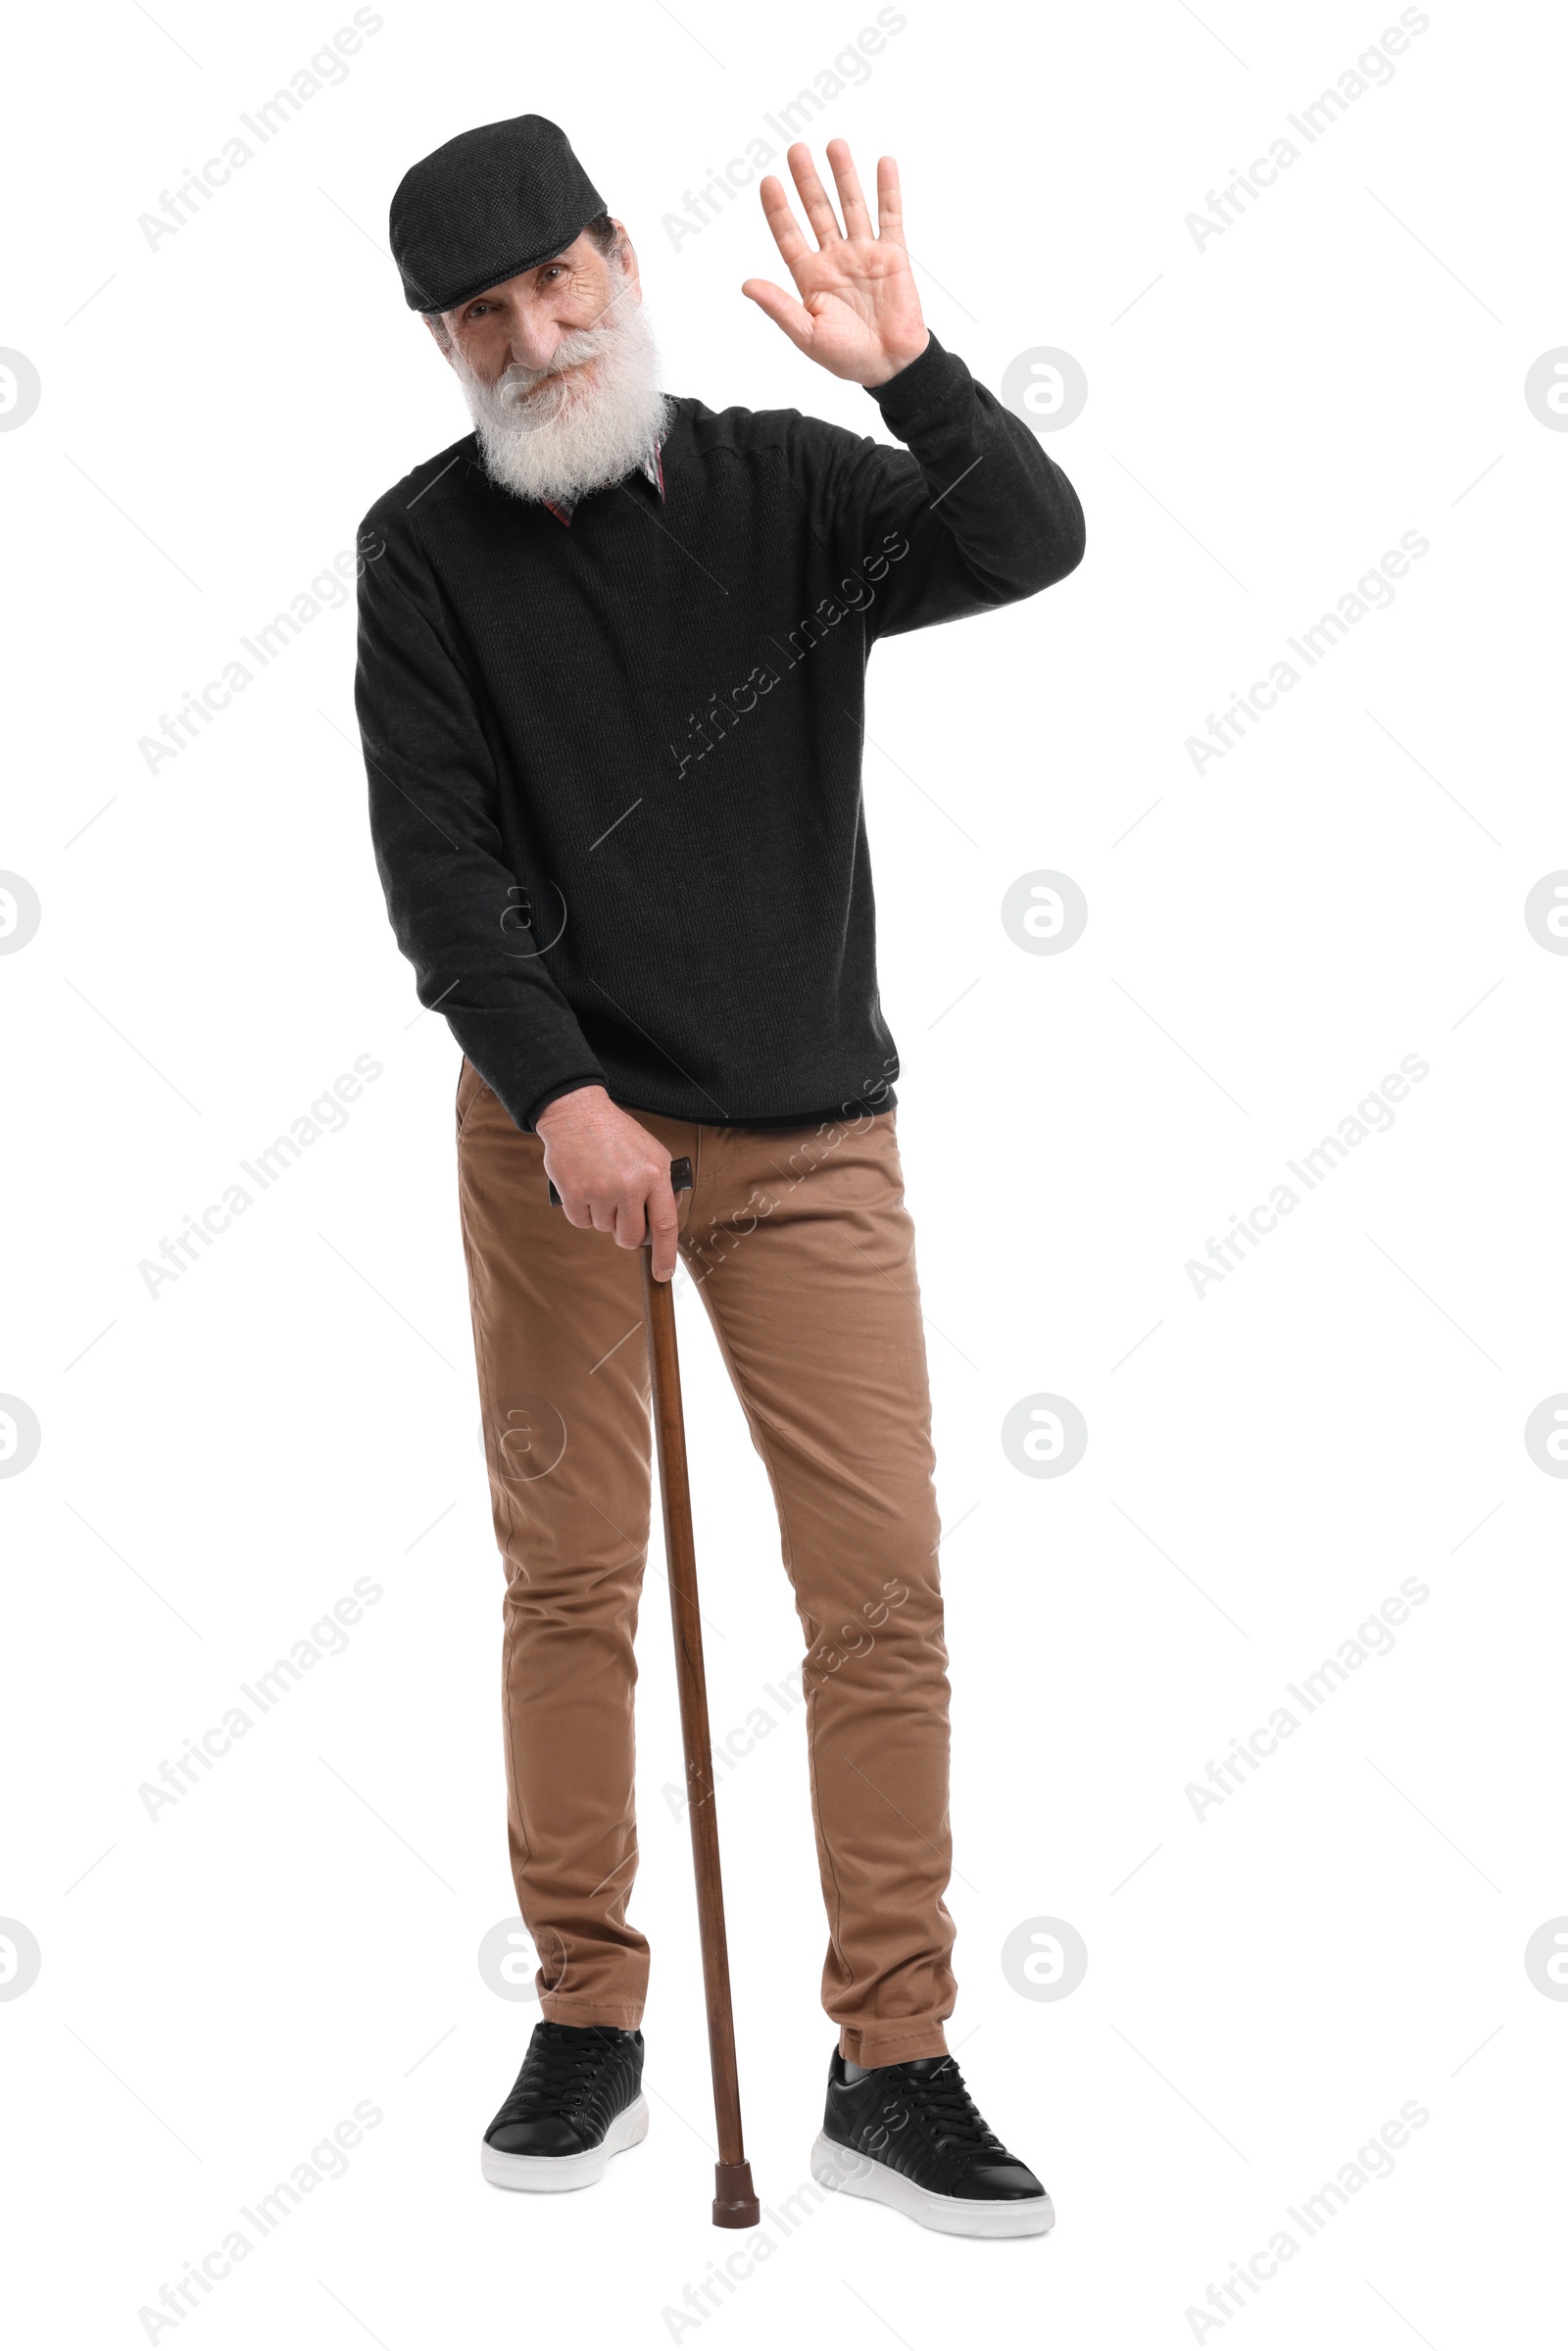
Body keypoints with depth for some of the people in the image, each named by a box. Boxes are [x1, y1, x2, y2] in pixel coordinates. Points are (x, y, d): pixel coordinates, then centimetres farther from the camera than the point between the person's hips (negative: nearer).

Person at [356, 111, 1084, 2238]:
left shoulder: (788, 486, 2)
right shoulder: (431, 549, 1)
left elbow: (1034, 546, -12)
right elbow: (433, 855, -7)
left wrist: (909, 374, -28)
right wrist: (555, 1090, -18)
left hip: (812, 1129, 1)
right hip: (556, 1122, 0)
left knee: (884, 1586, -3)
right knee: (570, 1578, 4)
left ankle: (893, 2062, 6)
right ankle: (588, 2024, 18)